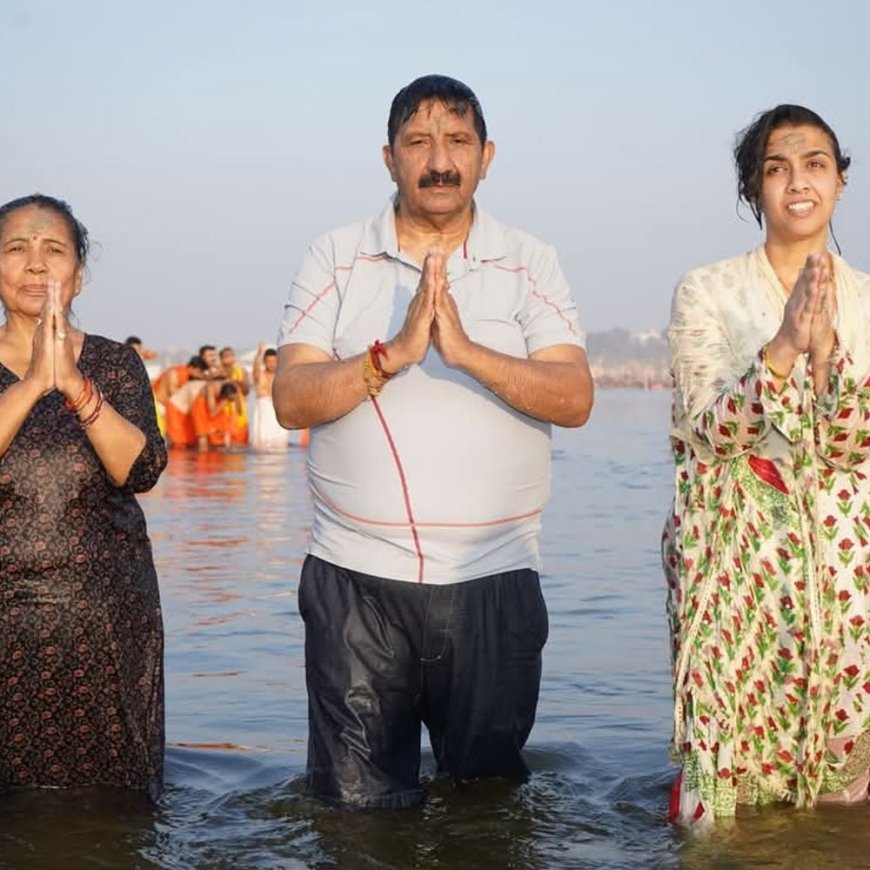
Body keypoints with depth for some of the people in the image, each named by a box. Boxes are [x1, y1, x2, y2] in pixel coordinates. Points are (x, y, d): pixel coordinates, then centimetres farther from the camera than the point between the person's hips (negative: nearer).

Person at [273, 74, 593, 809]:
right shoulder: (335, 260, 6)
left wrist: (467, 350, -22)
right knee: (357, 809, 6)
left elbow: (575, 400, -8)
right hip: (355, 579, 0)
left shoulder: (531, 265, 5)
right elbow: (291, 400, -5)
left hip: (492, 580, 0)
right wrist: (394, 353, -19)